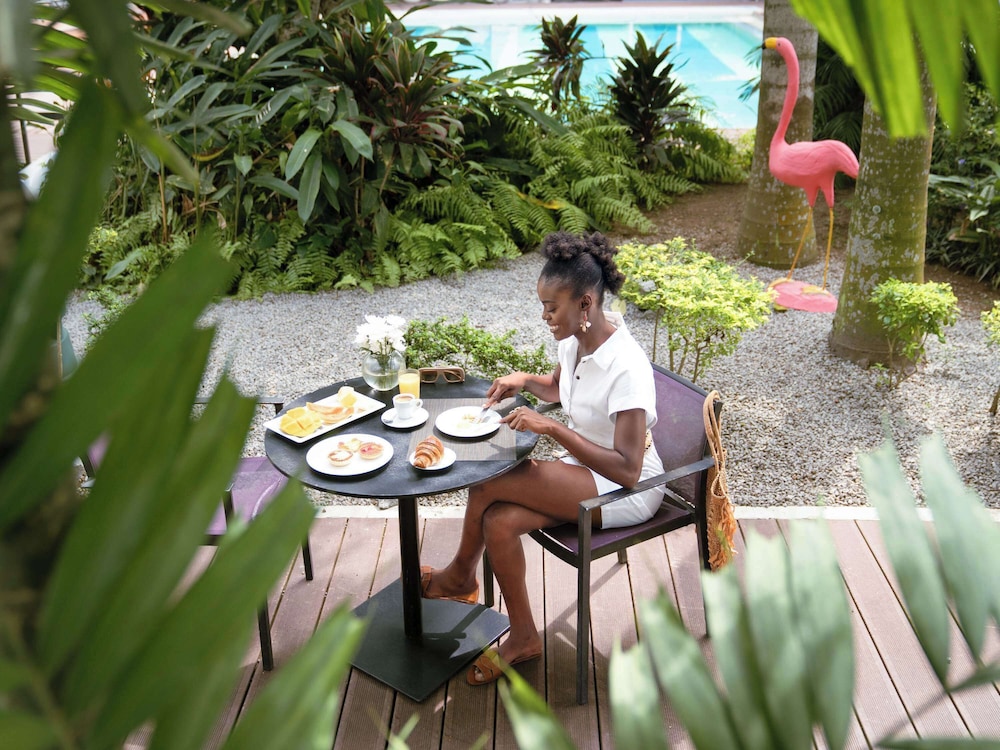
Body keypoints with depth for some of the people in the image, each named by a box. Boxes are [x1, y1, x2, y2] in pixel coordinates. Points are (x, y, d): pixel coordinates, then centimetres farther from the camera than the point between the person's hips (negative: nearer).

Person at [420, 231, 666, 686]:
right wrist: (524, 380, -3)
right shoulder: (575, 340, -3)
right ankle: (523, 637, 1)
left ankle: (461, 574, 5)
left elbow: (627, 469, -31)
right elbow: (557, 387, 20)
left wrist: (551, 427, -32)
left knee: (487, 483, -21)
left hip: (627, 490, -8)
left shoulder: (627, 369, -28)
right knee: (498, 522, -17)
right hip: (585, 471, 8)